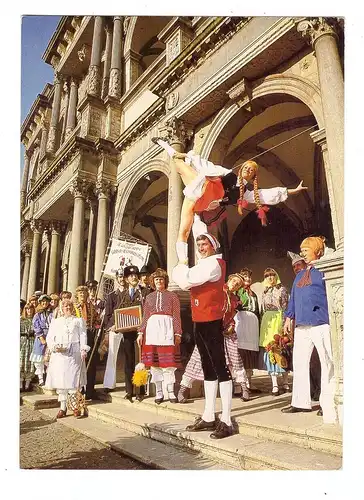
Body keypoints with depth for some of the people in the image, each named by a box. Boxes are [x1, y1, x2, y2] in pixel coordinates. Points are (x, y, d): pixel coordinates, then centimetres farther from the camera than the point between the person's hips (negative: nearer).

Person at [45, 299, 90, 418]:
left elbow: (83, 336, 4)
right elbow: (50, 337, 11)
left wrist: (83, 350, -8)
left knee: (73, 379, -7)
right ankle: (63, 407, 8)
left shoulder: (79, 321, 12)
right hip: (59, 354, 2)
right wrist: (54, 347, -8)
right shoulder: (56, 321, 18)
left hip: (74, 354, -2)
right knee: (60, 380, 0)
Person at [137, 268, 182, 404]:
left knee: (168, 361, -3)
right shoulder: (149, 297, 17)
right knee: (154, 361, 2)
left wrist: (178, 333, -4)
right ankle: (158, 392, 12)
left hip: (167, 328, -3)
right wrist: (141, 333, 7)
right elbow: (145, 317, 16)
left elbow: (177, 316, 4)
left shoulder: (172, 295, 8)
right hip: (152, 328, 3)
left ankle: (170, 392, 7)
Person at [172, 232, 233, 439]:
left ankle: (226, 421, -2)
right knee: (208, 368, 14)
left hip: (212, 321, -10)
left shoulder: (214, 263, -10)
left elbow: (186, 279, -19)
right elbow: (184, 281, 18)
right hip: (200, 322, 10)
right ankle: (209, 417, 24)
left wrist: (181, 267, 0)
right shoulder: (203, 265, 20)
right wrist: (182, 270, 0)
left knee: (220, 367, -7)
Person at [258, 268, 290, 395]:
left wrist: (284, 322, -11)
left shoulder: (282, 289, 6)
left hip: (278, 319, -4)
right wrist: (263, 323, 10)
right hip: (267, 321, 4)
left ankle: (285, 382, 10)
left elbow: (285, 307, -1)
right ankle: (274, 385, 2)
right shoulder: (265, 292, 18)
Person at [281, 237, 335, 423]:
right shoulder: (300, 275, 23)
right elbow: (293, 298, 23)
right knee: (299, 362, 9)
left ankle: (328, 404, 7)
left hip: (321, 323, -8)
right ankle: (301, 402, 20)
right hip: (302, 325, 8)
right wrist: (289, 317, 18)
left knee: (327, 363, -2)